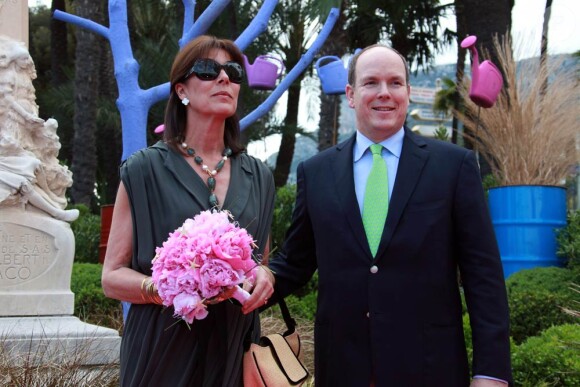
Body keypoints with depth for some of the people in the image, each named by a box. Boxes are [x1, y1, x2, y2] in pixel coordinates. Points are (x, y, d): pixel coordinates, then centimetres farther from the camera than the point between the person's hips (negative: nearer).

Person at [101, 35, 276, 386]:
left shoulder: (259, 177, 7)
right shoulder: (145, 170, -4)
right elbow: (113, 277, -4)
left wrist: (263, 275, -6)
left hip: (235, 354, 4)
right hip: (162, 353, -3)